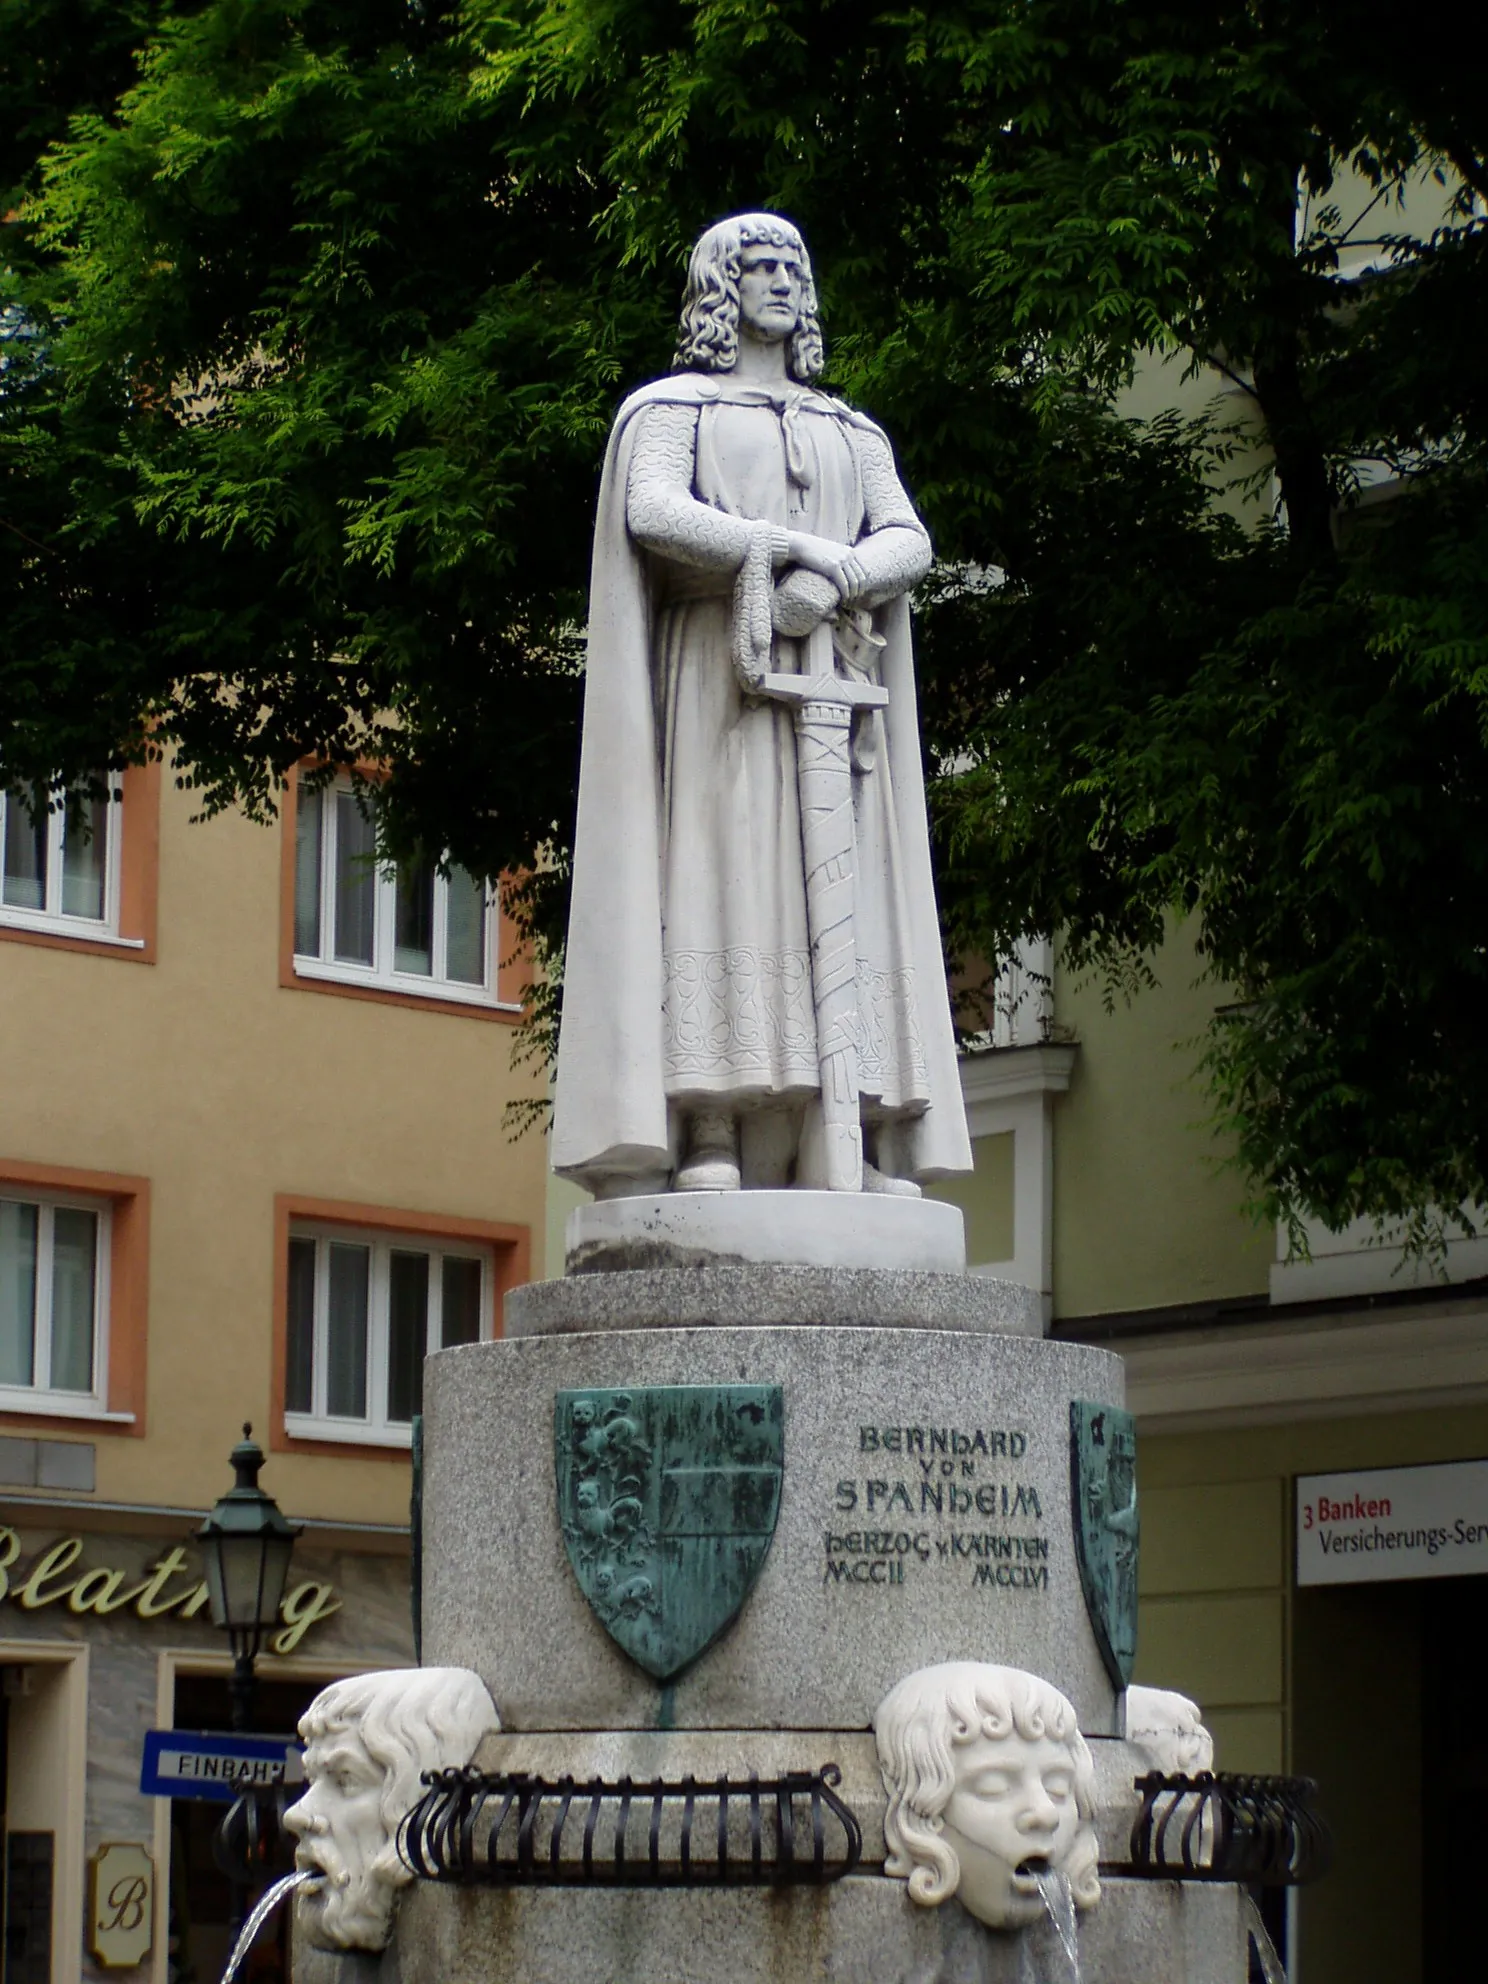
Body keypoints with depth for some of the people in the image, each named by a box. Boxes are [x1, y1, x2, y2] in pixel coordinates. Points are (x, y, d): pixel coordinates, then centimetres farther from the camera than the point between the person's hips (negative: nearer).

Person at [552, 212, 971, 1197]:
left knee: (847, 892, -7)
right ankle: (709, 1140, -24)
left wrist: (824, 585, -12)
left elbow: (909, 543, 8)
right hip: (718, 677, -4)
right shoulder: (671, 407, 13)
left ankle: (869, 1148, -15)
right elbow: (653, 514, -8)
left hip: (831, 687, 4)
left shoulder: (853, 432, 25)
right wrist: (806, 550, -12)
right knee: (722, 880, -16)